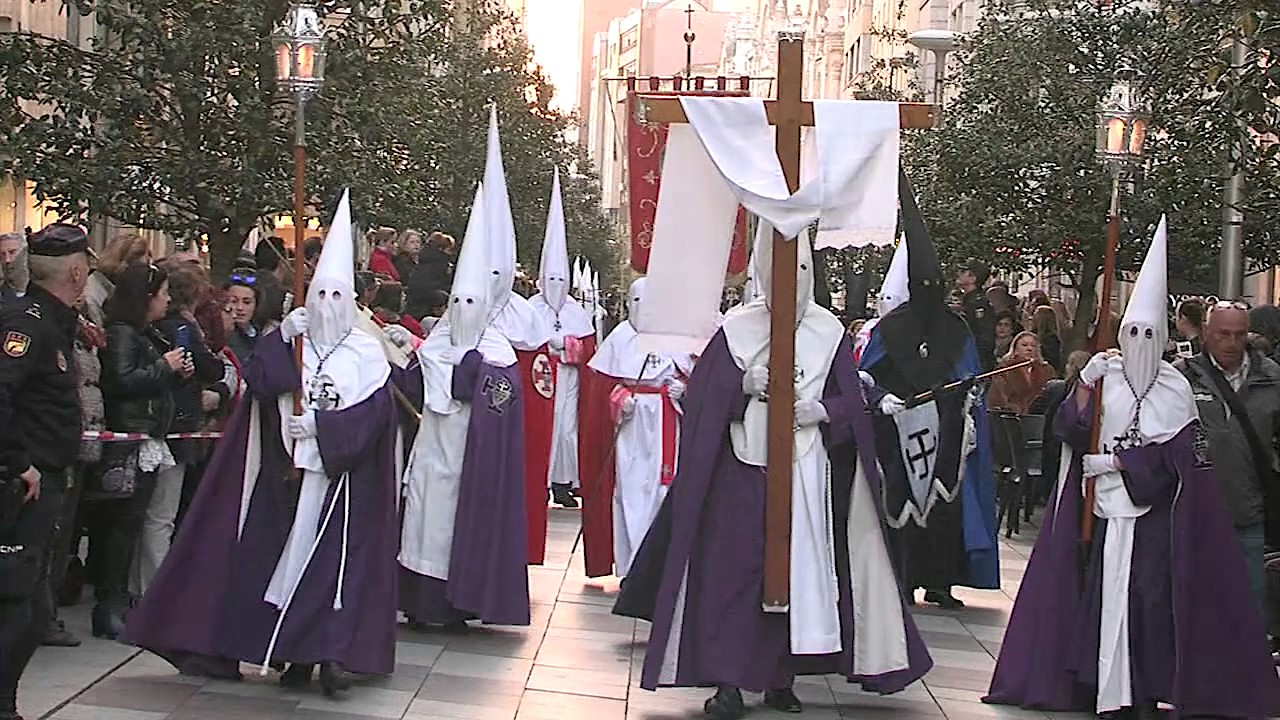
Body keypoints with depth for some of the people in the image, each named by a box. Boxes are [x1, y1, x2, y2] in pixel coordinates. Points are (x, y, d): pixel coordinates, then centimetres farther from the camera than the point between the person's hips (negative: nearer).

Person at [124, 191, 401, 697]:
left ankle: (332, 654, -7)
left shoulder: (366, 353, 4)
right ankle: (297, 653, 6)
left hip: (343, 472, -2)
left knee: (337, 559, -7)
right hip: (290, 469, 3)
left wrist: (318, 423, -16)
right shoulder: (291, 344, 11)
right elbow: (258, 381, -4)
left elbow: (374, 408, -9)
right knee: (288, 554, 0)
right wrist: (281, 336, -12)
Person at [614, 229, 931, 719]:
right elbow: (704, 394, 1)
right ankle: (729, 681, 0)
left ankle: (783, 677, 12)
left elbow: (851, 402, 8)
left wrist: (823, 411, -11)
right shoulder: (736, 328, 2)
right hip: (743, 468, -1)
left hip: (807, 471, 1)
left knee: (801, 569, 1)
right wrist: (744, 386, -15)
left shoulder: (828, 331, 6)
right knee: (735, 569, -4)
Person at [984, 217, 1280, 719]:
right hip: (1106, 506, 1)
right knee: (1105, 590, -3)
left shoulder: (1173, 387, 2)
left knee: (1152, 593, -7)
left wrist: (1114, 462, -8)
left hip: (1153, 509, -1)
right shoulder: (1105, 373, 5)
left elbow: (1174, 453, -4)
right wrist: (1085, 385, -14)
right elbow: (1072, 432, -2)